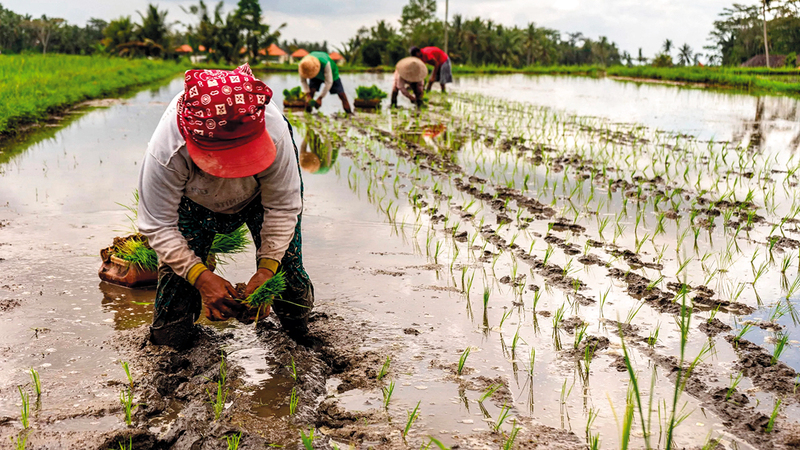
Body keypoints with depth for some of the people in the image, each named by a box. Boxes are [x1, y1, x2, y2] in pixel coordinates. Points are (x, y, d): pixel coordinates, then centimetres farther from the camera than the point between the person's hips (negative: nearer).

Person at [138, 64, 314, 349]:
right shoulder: (166, 151, -43)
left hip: (259, 194, 0)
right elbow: (158, 226, -30)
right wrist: (201, 276, -39)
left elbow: (282, 207, -26)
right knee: (178, 270, -8)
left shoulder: (274, 132, -42)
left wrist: (267, 268, -34)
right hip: (194, 201, 0)